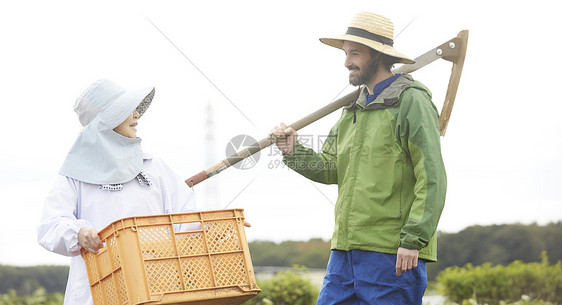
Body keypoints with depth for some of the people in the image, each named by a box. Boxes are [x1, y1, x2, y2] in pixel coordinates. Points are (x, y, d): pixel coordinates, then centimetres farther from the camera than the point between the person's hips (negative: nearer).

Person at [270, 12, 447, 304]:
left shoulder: (411, 102, -6)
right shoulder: (354, 108, 19)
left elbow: (432, 179, -13)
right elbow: (330, 169, 18)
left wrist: (413, 240, -19)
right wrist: (294, 152, 1)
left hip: (393, 251, -7)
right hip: (346, 248, 8)